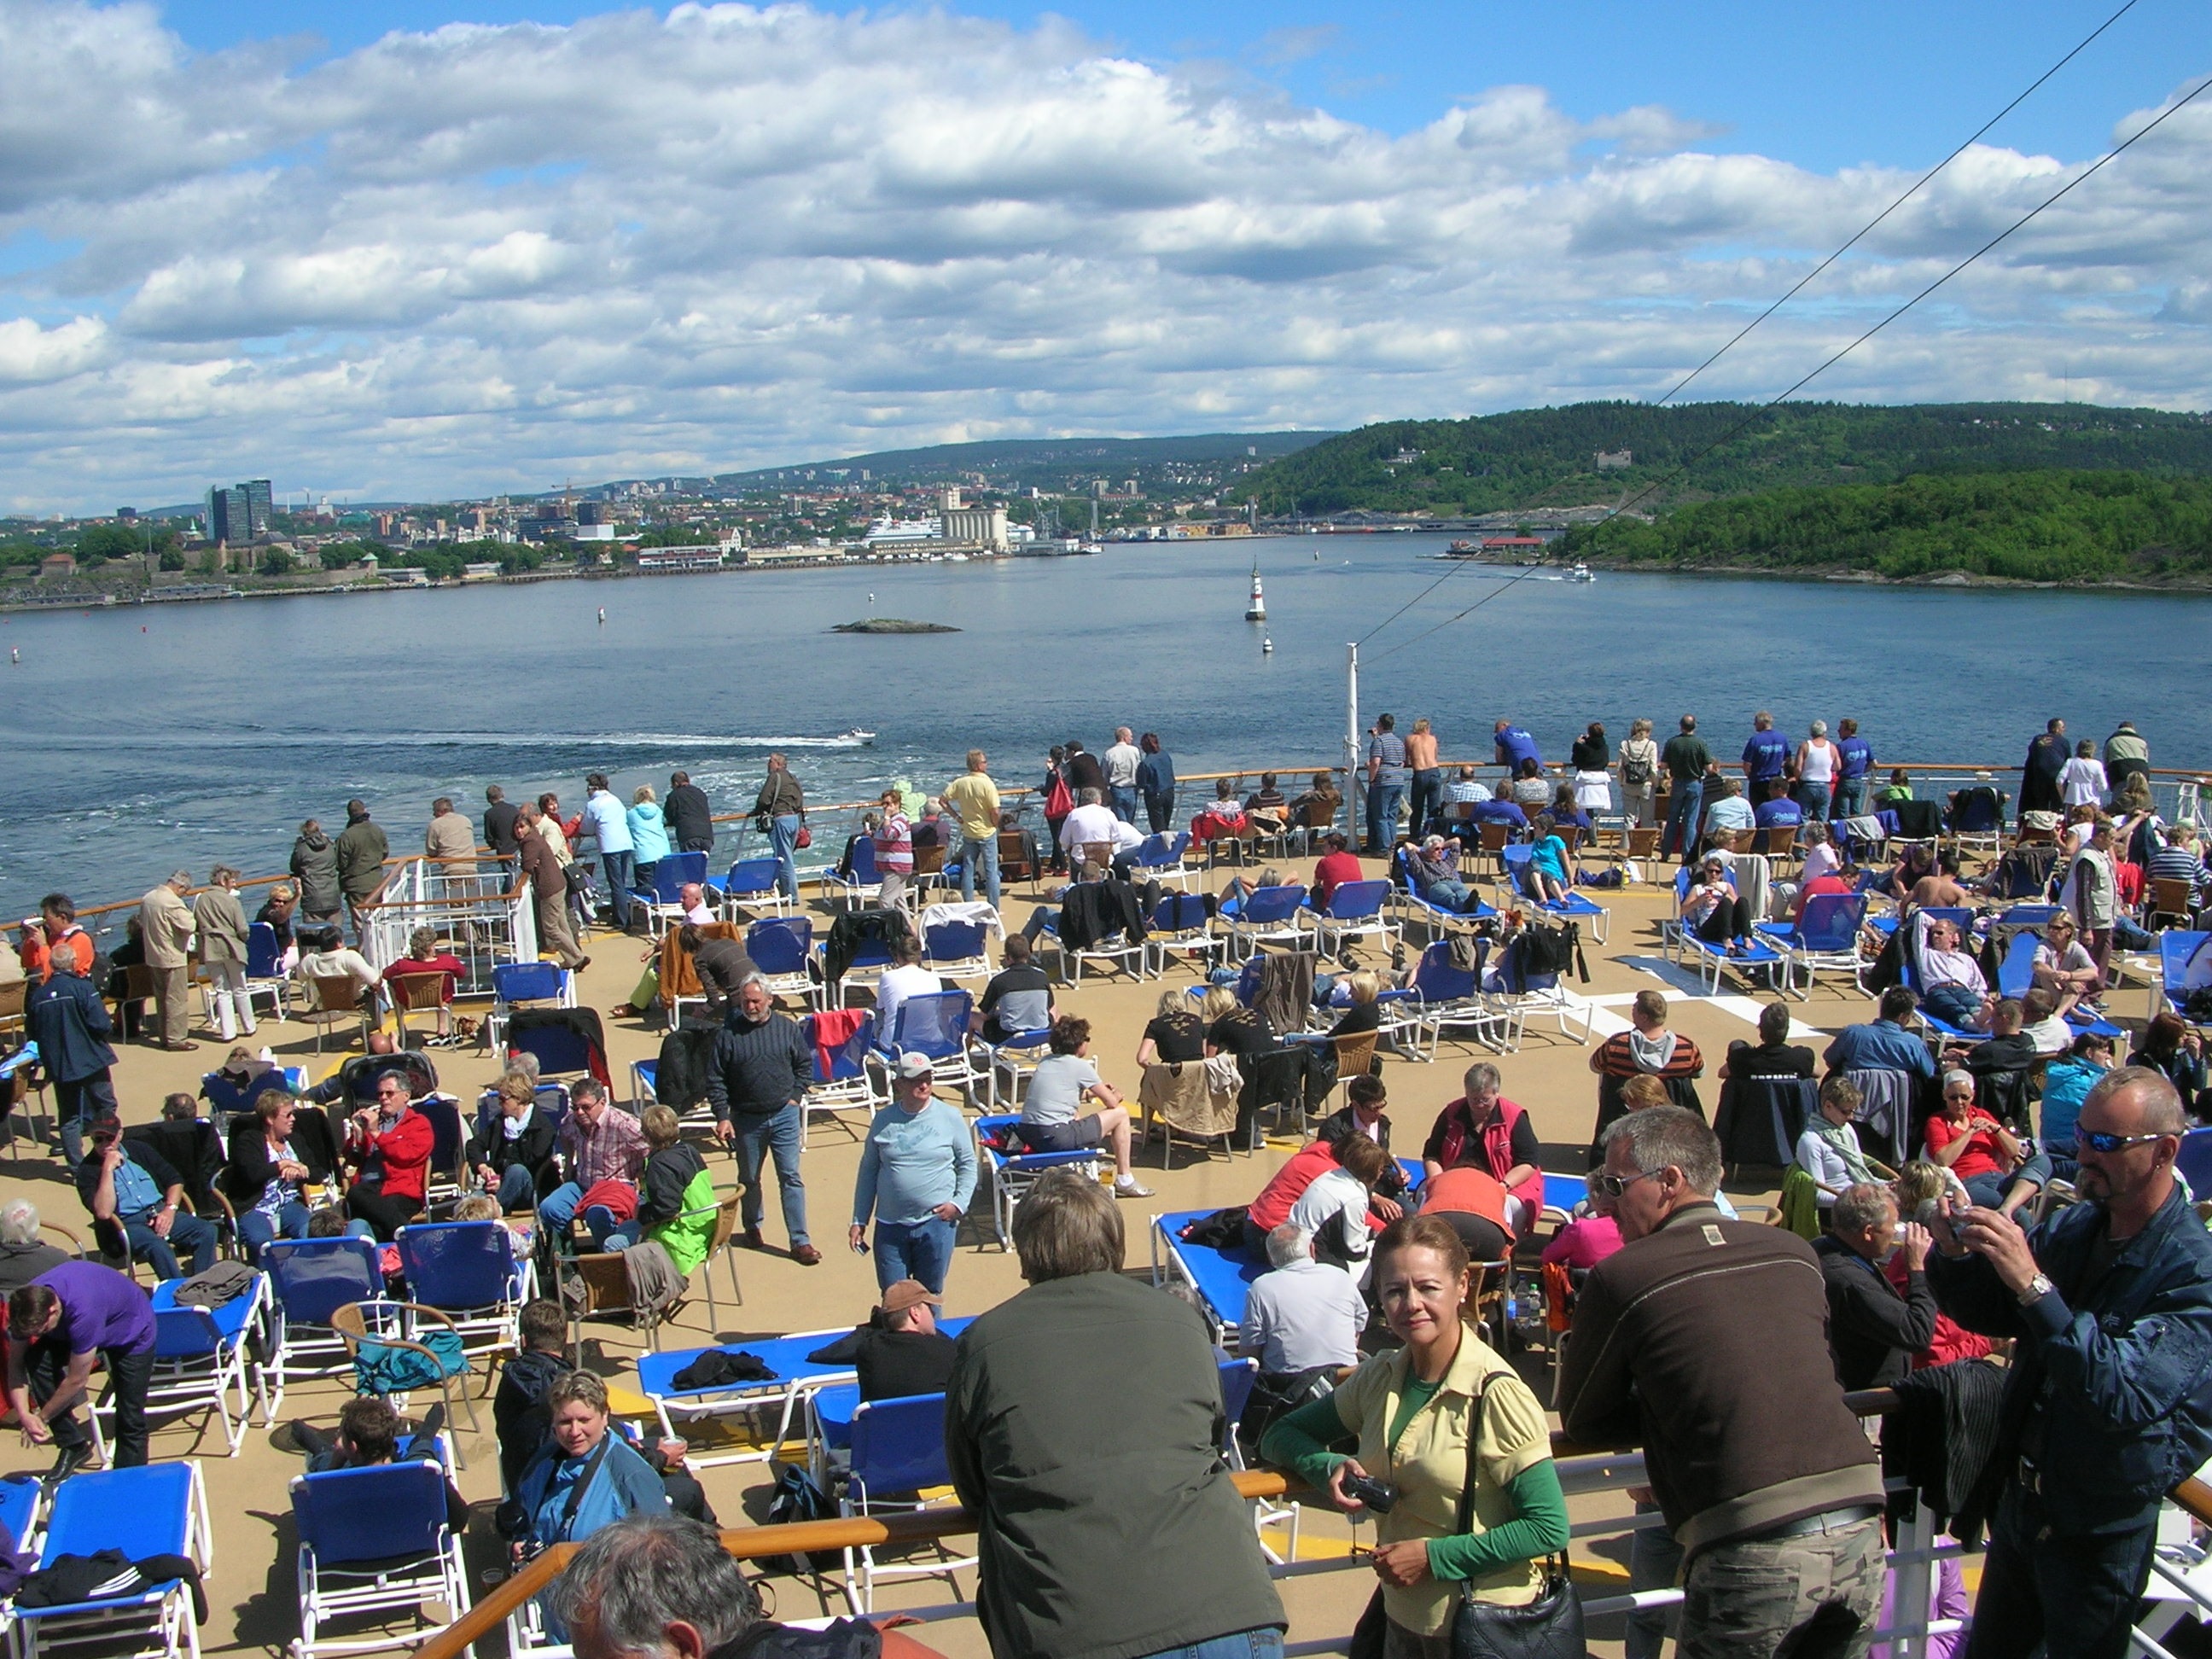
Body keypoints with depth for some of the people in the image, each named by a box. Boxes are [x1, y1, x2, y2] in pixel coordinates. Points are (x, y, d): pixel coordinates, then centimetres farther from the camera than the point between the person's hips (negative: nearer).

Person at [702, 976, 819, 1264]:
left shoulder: (788, 1028, -3)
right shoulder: (728, 1034, -7)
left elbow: (805, 1065, 9)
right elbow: (715, 1080, -3)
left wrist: (795, 1096, -2)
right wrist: (722, 1117, -9)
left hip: (784, 1115, 0)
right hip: (746, 1119, 0)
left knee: (791, 1177, -2)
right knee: (749, 1178, 16)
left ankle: (800, 1241, 1)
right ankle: (752, 1228, 38)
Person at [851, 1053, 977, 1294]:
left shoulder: (950, 1117, -1)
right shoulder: (883, 1120, 2)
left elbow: (968, 1165, 6)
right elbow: (868, 1170, 9)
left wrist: (959, 1204, -9)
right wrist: (859, 1220, 8)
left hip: (936, 1222, -1)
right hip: (890, 1225, 1)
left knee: (929, 1297, 8)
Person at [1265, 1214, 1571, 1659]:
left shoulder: (1496, 1394, -19)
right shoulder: (1380, 1377, -1)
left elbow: (1550, 1529, -19)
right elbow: (1280, 1437, 7)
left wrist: (1433, 1556, -20)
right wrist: (1328, 1467, -14)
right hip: (1403, 1618, 6)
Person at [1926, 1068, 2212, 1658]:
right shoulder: (2072, 1228, -1)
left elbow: (2129, 1396, -33)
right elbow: (1984, 1311, 6)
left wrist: (2035, 1287, -39)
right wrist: (1956, 1255, -16)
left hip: (2101, 1530, -6)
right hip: (2022, 1495, 6)